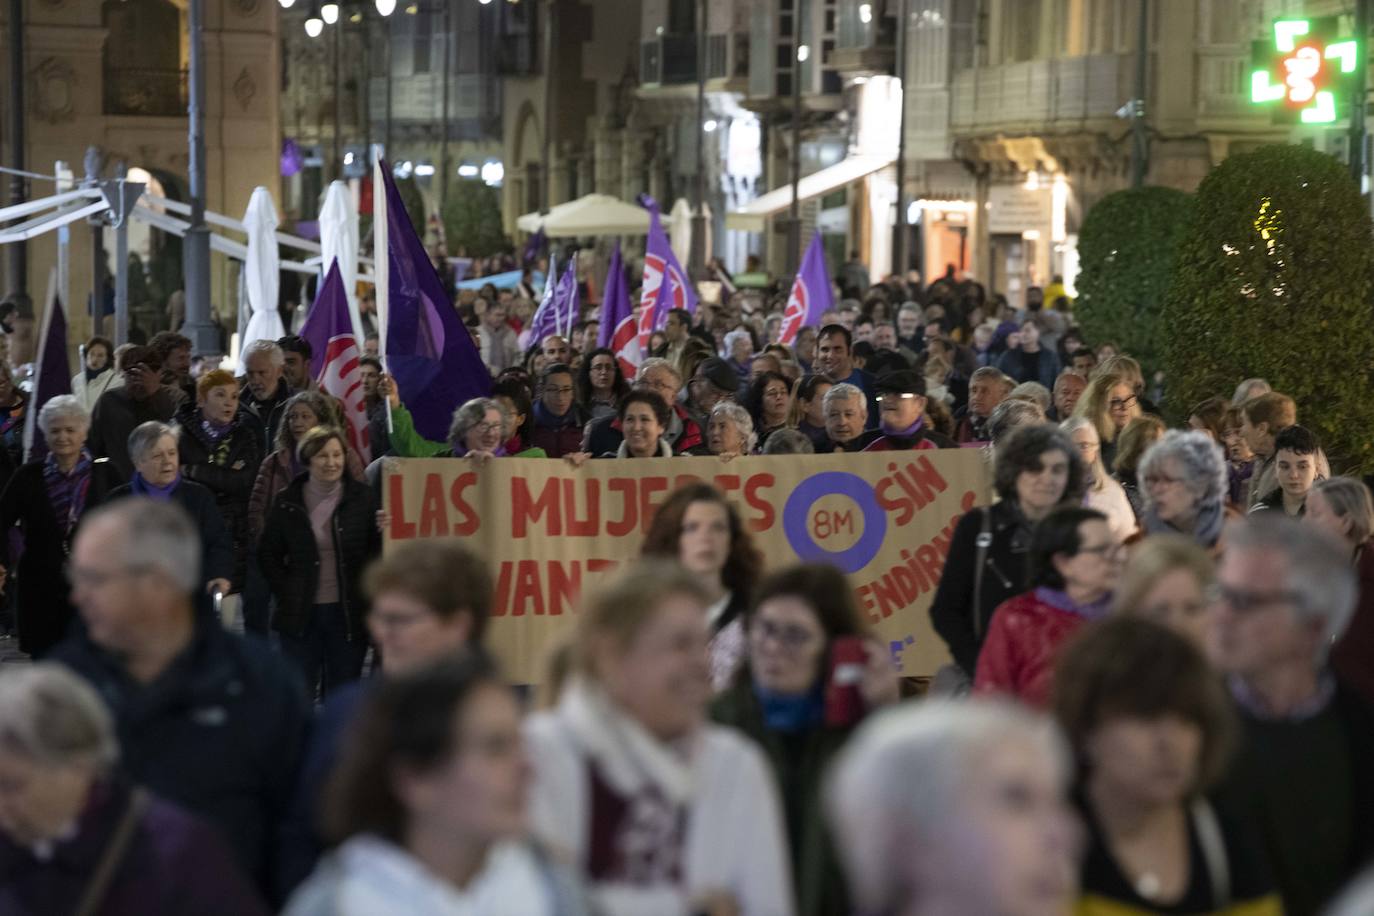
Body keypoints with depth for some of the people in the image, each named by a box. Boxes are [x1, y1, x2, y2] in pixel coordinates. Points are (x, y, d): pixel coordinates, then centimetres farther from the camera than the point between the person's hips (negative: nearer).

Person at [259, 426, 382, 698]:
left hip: (348, 613, 0)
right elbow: (268, 554, 9)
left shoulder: (362, 498, 0)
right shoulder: (287, 502, 1)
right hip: (300, 615, 0)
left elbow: (378, 551, 3)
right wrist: (286, 593, 2)